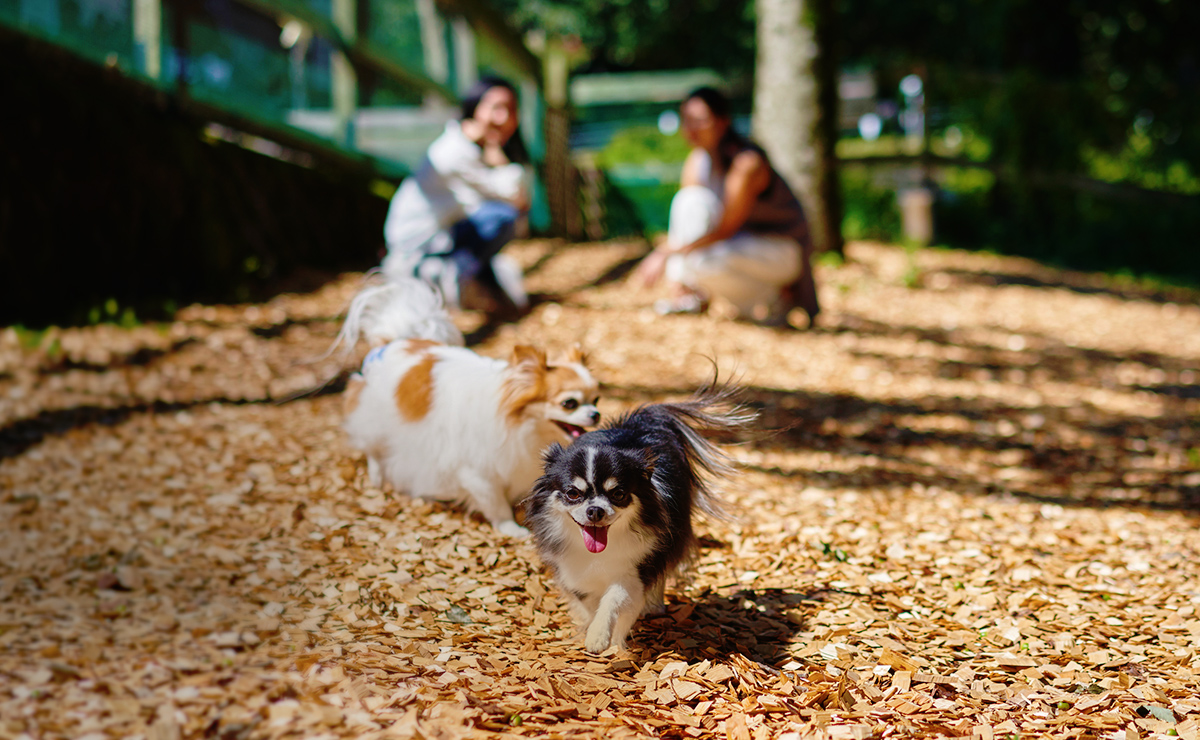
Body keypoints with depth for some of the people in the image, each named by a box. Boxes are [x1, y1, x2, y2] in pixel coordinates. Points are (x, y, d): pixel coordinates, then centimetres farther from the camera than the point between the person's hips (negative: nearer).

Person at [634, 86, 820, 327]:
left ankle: (774, 299, -8)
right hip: (741, 239, 7)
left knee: (697, 263, -32)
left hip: (782, 250, -7)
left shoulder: (748, 163, -27)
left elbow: (725, 229, -29)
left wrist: (666, 254, -33)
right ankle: (690, 296, -12)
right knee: (693, 199, -18)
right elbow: (682, 219, -3)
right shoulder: (697, 160, -5)